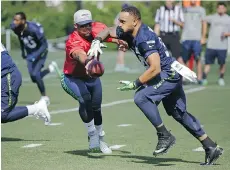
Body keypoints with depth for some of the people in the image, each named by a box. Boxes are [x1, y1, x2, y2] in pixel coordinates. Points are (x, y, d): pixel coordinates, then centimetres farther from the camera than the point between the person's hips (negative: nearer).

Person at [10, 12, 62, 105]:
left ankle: (44, 97, 1)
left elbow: (44, 44, -25)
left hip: (40, 52, -6)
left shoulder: (33, 29, -33)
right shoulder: (16, 28, -15)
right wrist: (23, 51, 11)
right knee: (33, 76, -2)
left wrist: (35, 55, -35)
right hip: (30, 54, 6)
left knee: (35, 74, -19)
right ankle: (51, 68, 26)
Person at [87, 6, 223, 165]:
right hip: (172, 75, 10)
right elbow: (108, 31, 17)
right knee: (179, 114, 16)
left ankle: (165, 135, -10)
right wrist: (96, 42, -4)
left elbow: (155, 68, -31)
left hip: (169, 74, -10)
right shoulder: (129, 32, 1)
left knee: (141, 98, -21)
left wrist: (135, 84, -22)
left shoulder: (145, 39, -26)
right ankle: (211, 147, 23)